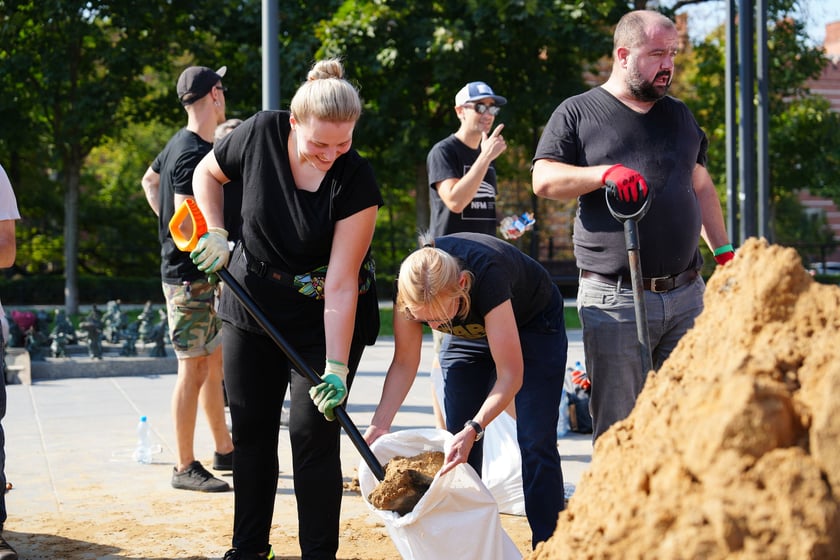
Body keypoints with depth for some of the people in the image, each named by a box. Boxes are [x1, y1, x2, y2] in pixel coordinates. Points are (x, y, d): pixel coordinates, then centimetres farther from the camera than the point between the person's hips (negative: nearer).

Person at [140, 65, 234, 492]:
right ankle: (185, 468, 1)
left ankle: (224, 451, 26)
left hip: (205, 277, 10)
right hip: (190, 276, -10)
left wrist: (170, 224, 21)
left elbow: (149, 180, 29)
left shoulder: (180, 144, 12)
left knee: (216, 363, 16)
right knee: (193, 369, -5)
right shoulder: (195, 153, -19)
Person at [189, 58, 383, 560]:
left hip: (325, 318, -4)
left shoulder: (356, 181, -25)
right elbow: (208, 173, 6)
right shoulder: (261, 134, -16)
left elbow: (341, 283, -26)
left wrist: (336, 367, -29)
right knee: (250, 428, 12)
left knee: (313, 434, -8)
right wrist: (215, 233, -8)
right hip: (253, 302, 4)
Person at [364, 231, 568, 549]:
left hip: (533, 324, -4)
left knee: (535, 443, -11)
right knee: (458, 447, -3)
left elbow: (511, 375, -39)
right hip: (469, 333, 4)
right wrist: (379, 424, -27)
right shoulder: (411, 288, -30)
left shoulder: (486, 275, -43)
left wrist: (474, 428, -50)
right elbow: (404, 363, -16)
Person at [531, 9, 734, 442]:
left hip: (686, 295, 4)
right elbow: (543, 180, -7)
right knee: (618, 428, -1)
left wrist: (724, 253, 17)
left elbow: (701, 188, 24)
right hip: (615, 299, -4)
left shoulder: (679, 115, 19)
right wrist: (605, 173, -21)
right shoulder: (577, 113, 4)